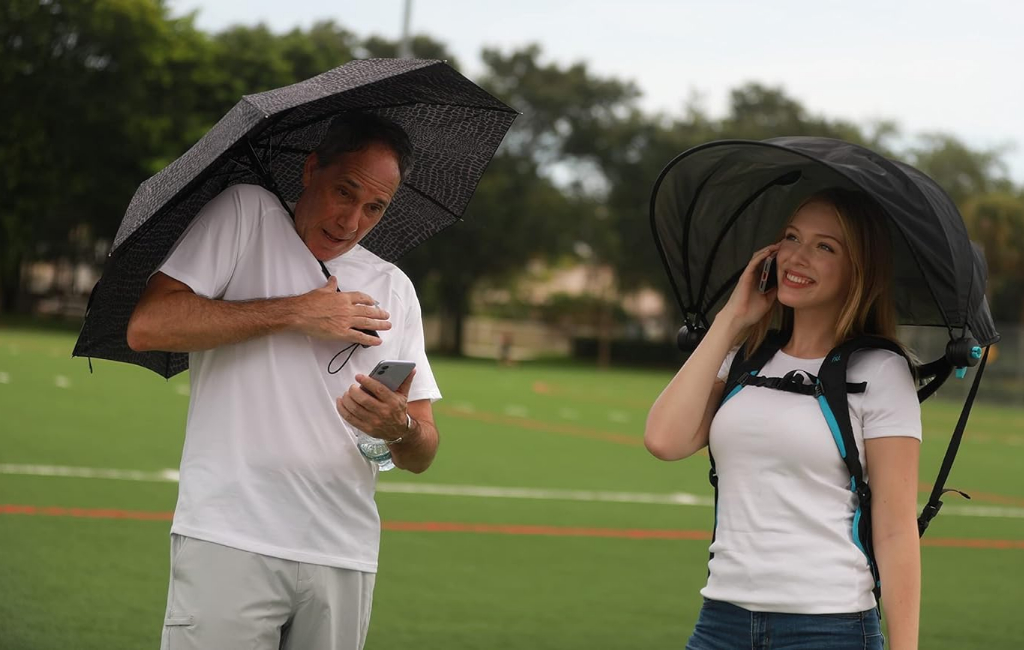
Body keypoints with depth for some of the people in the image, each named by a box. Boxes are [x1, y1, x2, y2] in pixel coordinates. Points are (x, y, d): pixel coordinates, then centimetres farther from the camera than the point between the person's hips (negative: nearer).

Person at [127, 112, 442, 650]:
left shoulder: (392, 288, 16)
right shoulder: (244, 214, 4)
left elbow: (421, 456, 13)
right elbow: (146, 326, -12)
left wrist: (399, 429, -11)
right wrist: (296, 312, -8)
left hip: (345, 559, 4)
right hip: (231, 541, -4)